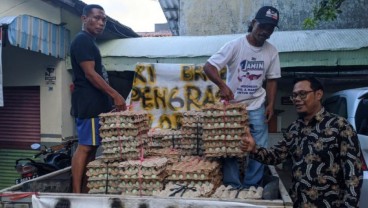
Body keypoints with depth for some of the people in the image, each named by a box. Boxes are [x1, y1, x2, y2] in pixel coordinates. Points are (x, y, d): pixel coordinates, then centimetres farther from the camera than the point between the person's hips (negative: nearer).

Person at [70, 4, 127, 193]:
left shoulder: (90, 42, 22)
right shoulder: (82, 40, -9)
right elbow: (89, 73, -18)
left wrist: (109, 99, 20)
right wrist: (115, 95, -19)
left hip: (95, 103, 10)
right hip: (88, 103, -10)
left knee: (91, 148, 10)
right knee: (84, 147, -9)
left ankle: (85, 191, 16)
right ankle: (76, 194, -4)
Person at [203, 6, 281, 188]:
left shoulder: (271, 51, 0)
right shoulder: (235, 45, -12)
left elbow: (272, 79, 9)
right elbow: (208, 66, -16)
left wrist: (271, 104, -2)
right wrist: (222, 85, -31)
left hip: (257, 107, 3)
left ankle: (252, 187, 19)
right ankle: (232, 187, 17)